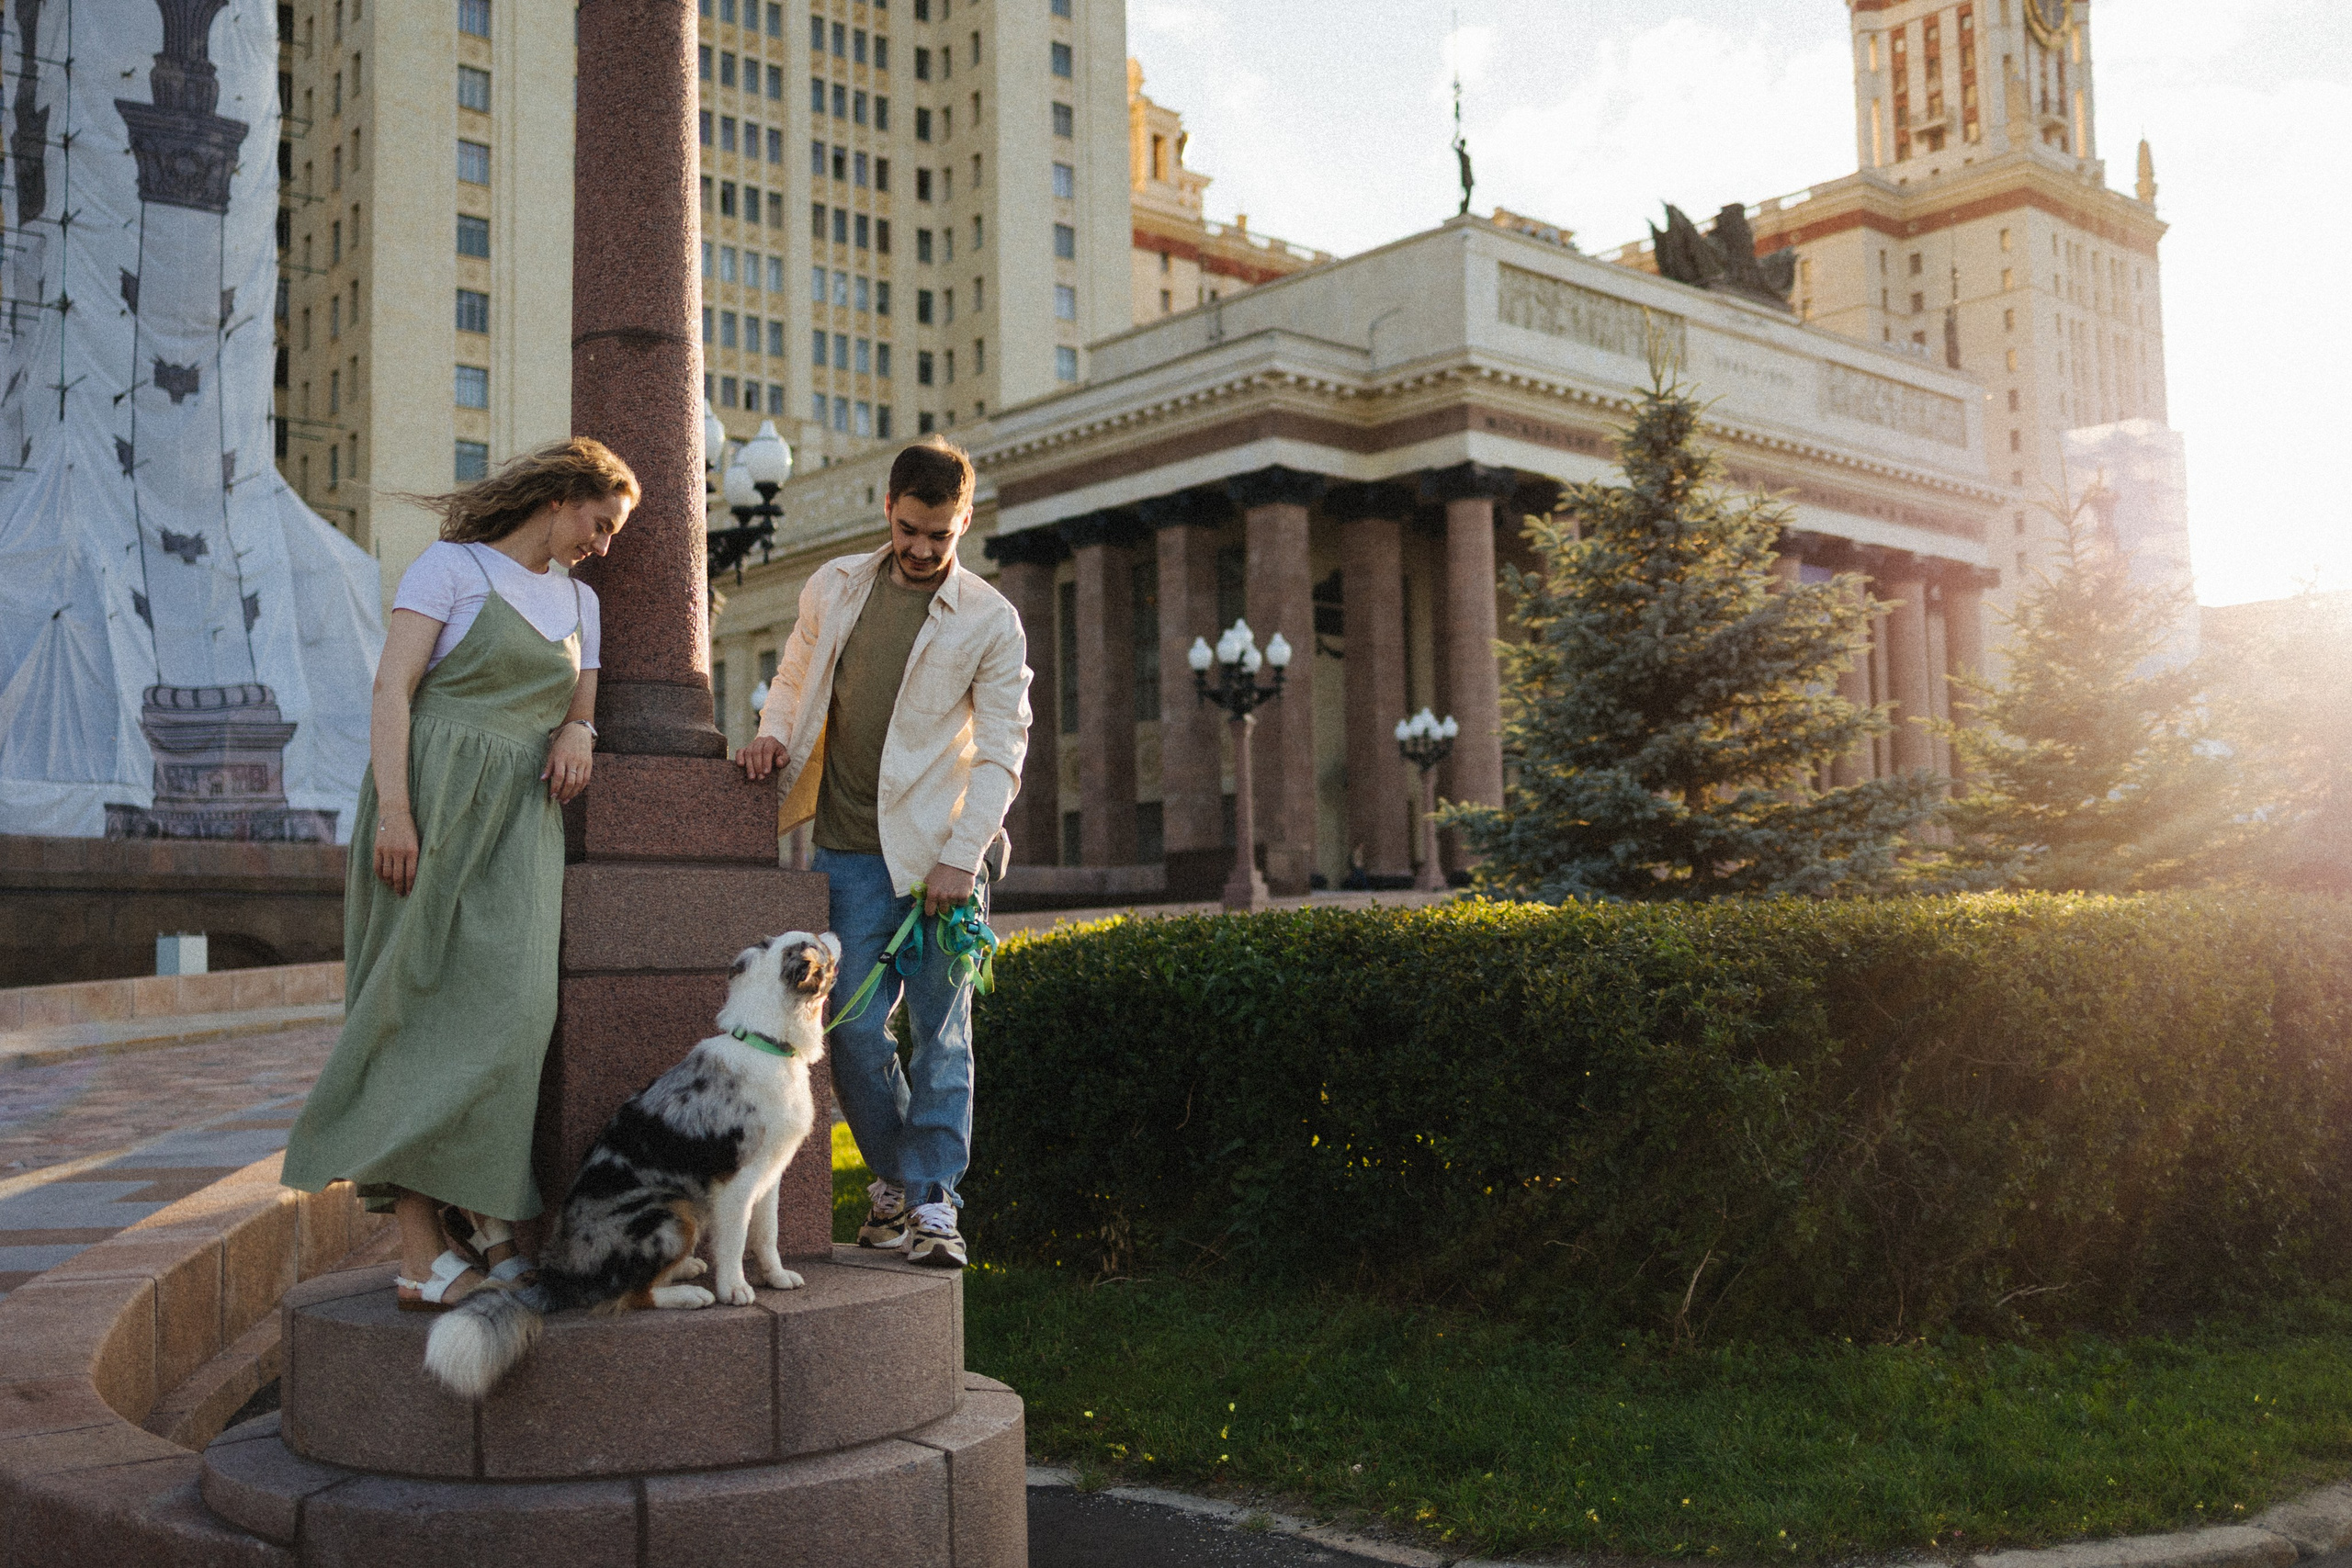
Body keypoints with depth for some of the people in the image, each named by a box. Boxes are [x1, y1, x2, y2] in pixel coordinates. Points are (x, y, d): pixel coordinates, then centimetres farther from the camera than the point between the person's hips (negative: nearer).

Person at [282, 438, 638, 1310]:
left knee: (509, 1008, -7)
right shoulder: (453, 566, 2)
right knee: (424, 1006, -8)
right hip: (434, 804, -5)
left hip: (522, 822, 5)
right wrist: (393, 808, -18)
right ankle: (424, 1250, -9)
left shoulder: (579, 601, 21)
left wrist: (576, 735, -3)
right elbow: (393, 689, -7)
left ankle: (487, 1220, 0)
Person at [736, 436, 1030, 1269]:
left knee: (941, 1030, -2)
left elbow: (1001, 752, -4)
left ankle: (933, 1201, 5)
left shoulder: (991, 622, -2)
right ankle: (893, 1177, 19)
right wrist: (775, 733, -3)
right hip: (849, 853, 3)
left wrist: (962, 855, -14)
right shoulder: (833, 586, 8)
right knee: (855, 1028, 1)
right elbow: (793, 680, 20)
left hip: (938, 854, -2)